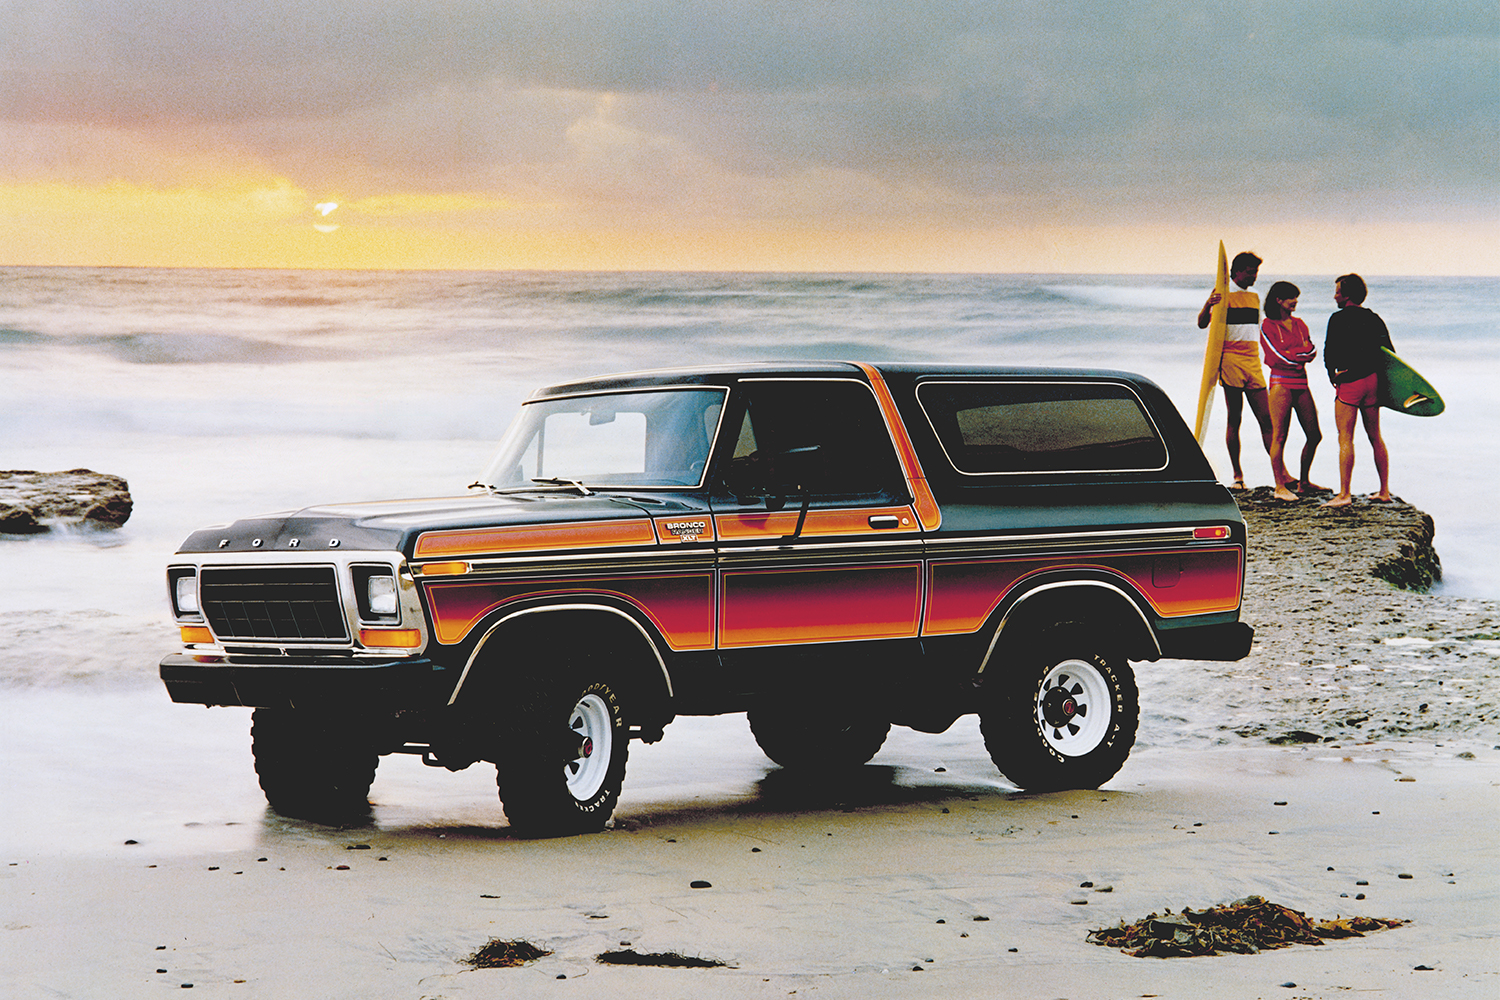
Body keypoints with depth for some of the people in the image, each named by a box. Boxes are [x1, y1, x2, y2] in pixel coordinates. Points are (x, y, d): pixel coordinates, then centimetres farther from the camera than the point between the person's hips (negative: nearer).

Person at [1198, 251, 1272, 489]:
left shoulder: (1254, 297, 18)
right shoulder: (1224, 295, -1)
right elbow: (1202, 324, -10)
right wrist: (1208, 305, -29)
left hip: (1253, 362, 6)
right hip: (1231, 360, -6)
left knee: (1266, 419, 1)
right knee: (1234, 419, -2)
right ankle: (1237, 476, 0)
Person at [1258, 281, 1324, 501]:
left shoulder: (1299, 324, 17)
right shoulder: (1268, 326, -2)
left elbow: (1311, 351, 5)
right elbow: (1280, 356, -10)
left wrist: (1293, 354, -12)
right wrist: (1302, 351, -4)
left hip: (1301, 383, 7)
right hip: (1282, 382, -7)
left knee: (1314, 435, 7)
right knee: (1279, 437, -7)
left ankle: (1304, 482, 19)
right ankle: (1280, 486, -3)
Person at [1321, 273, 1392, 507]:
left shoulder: (1339, 319, -8)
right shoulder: (1374, 320, 11)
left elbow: (1329, 350, -12)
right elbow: (1389, 352, 11)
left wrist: (1332, 374, 3)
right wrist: (1379, 378, 17)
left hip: (1349, 382, -6)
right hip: (1373, 381, 6)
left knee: (1345, 438, -7)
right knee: (1375, 437, 14)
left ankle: (1344, 494, -12)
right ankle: (1384, 491, 14)